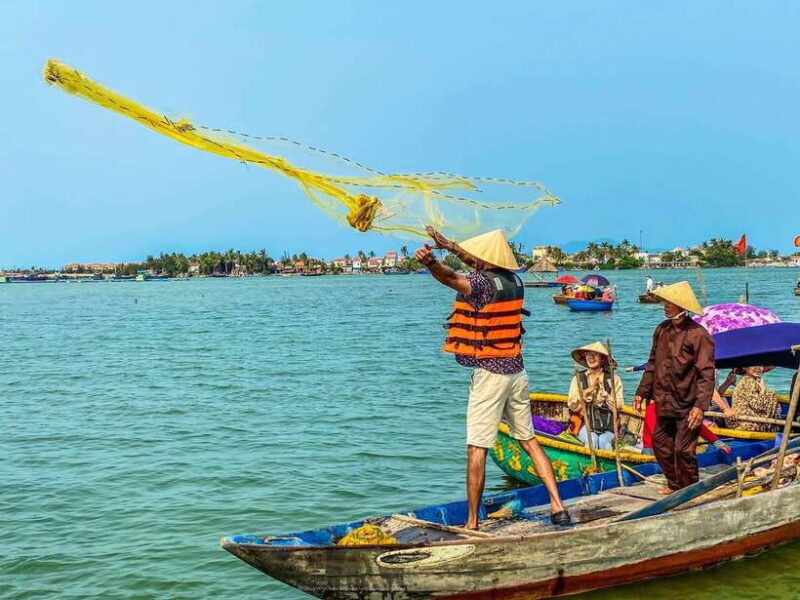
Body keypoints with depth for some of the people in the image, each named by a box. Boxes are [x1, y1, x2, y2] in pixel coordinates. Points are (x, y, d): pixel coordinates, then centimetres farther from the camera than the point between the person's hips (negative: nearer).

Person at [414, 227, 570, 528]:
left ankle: (472, 523, 1)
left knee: (477, 449, -2)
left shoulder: (485, 283, -16)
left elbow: (453, 278, -39)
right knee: (529, 440, 16)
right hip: (517, 371, 8)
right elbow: (483, 264, 26)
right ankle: (558, 506, 15)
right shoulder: (514, 281, 8)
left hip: (490, 374, -8)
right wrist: (449, 245, 32)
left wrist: (431, 263, -57)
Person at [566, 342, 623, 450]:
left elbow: (619, 406, 2)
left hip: (607, 425, 0)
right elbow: (572, 405, 2)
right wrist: (588, 391, -8)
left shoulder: (613, 379, 8)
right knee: (592, 439, -29)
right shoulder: (578, 378, 10)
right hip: (586, 423, 0)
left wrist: (604, 394, -10)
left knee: (604, 441, -29)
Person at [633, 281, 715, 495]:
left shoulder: (699, 335, -15)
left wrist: (700, 405, -22)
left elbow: (706, 374, -16)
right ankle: (675, 484, 32)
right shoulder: (662, 329, 6)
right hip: (664, 402, 7)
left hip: (687, 405, -7)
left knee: (683, 450, -3)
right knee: (660, 443, 14)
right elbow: (653, 363, 16)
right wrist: (642, 392, 14)